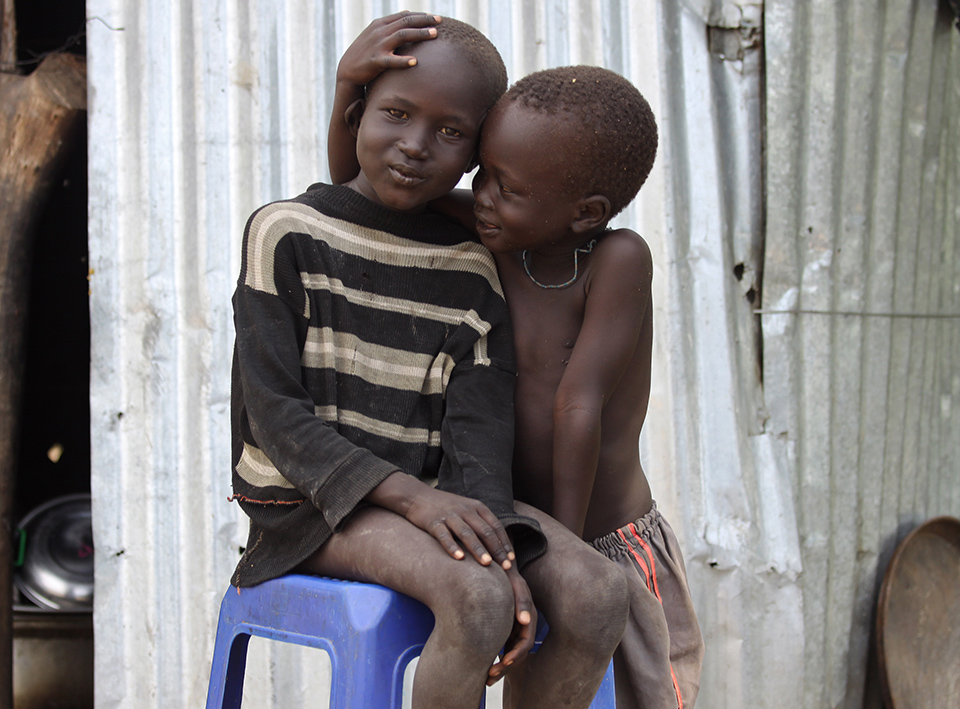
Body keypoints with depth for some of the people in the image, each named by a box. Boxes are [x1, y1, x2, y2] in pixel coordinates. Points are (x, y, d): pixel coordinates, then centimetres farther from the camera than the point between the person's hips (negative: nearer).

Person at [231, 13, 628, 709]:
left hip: (435, 493, 5)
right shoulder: (286, 232, -4)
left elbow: (479, 427, -3)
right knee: (477, 596, -32)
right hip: (313, 500, -4)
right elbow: (276, 414, -11)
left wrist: (501, 551, -23)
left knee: (598, 591, -19)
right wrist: (408, 494, -25)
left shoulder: (471, 270, 6)